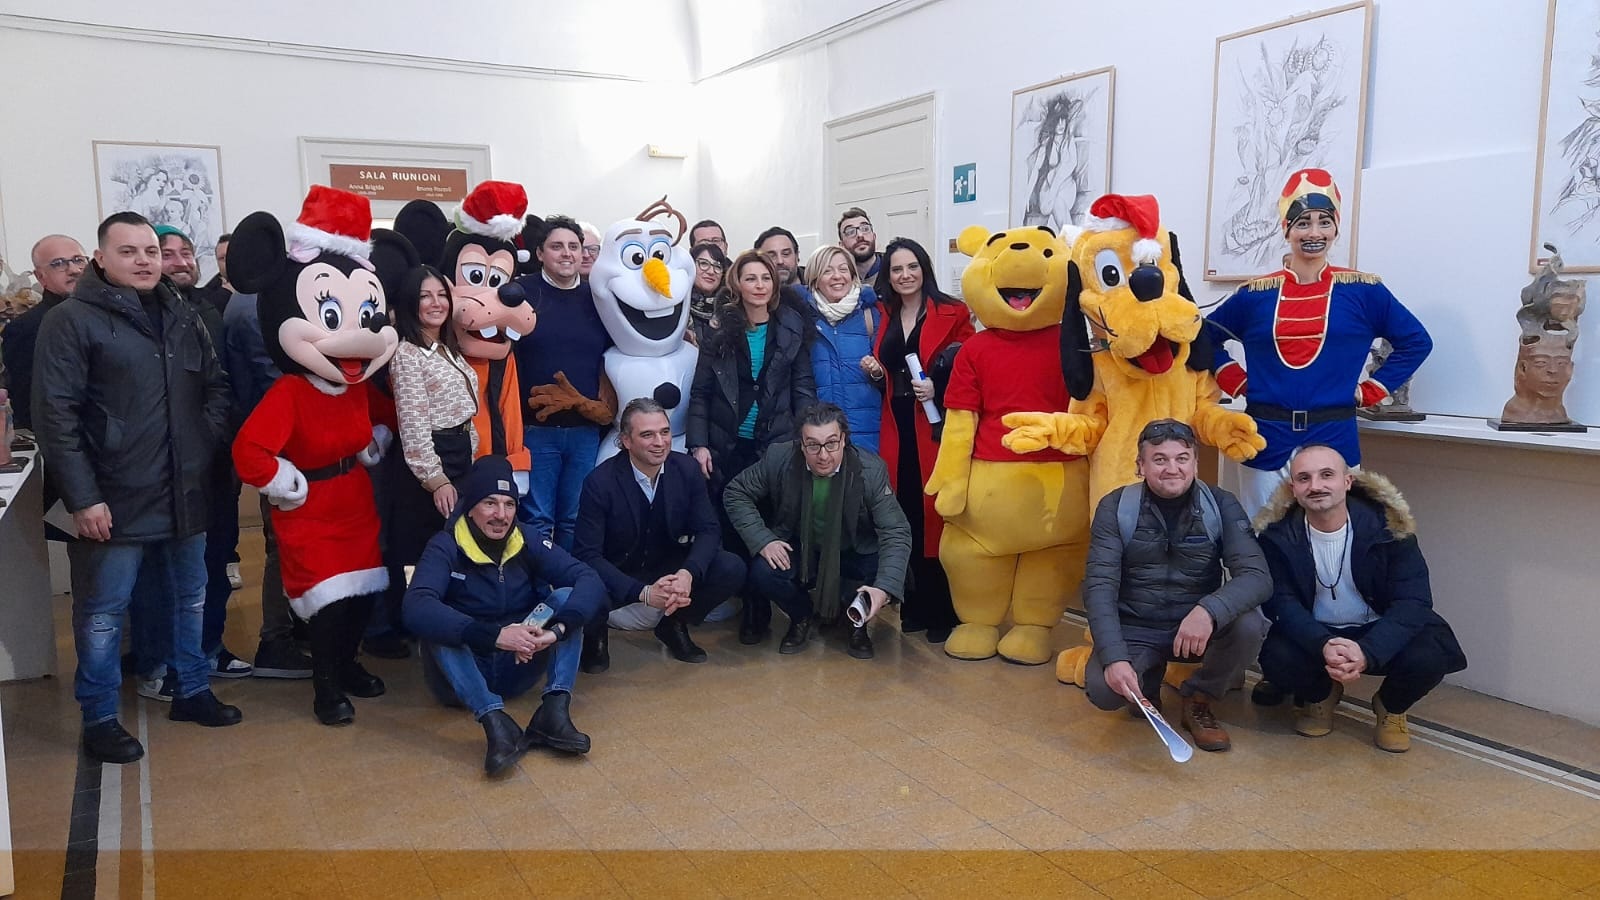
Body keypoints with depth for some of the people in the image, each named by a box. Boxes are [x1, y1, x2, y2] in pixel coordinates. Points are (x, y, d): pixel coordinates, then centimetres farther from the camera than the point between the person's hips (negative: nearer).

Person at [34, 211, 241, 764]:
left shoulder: (184, 318, 10)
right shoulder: (71, 321, -8)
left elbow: (217, 385, 18)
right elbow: (56, 415, -12)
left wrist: (208, 439, 0)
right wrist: (82, 497, -16)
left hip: (186, 493, 6)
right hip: (115, 500, -6)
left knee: (191, 598, 16)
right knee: (103, 612, 5)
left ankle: (191, 691, 33)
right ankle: (99, 719, 20)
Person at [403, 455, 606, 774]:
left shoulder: (528, 541, -5)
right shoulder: (446, 547, -14)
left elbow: (589, 581, -18)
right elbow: (417, 608, -34)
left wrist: (557, 629, -38)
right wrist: (495, 636, -44)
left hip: (519, 668, 3)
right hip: (462, 678, -3)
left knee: (566, 597, -17)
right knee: (436, 624, -30)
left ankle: (554, 712, -30)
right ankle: (495, 722, -39)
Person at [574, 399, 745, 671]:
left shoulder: (687, 469, -9)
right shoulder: (599, 482, -20)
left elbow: (709, 529, -8)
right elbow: (587, 555, -23)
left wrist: (688, 574, -30)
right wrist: (643, 593, -36)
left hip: (669, 573, 4)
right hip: (617, 579, -3)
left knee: (732, 569, -20)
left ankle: (674, 625, 8)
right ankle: (595, 634, 3)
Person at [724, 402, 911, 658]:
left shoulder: (871, 470, -22)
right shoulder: (779, 459, -19)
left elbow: (896, 533, -23)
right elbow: (736, 493, -6)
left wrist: (884, 588, -39)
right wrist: (763, 540, -21)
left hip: (854, 556, -1)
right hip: (796, 553, 1)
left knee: (894, 580, -29)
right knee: (761, 572, -29)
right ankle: (802, 616, 5)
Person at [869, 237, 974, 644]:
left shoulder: (953, 313, -2)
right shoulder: (885, 317, 15)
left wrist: (938, 389, -18)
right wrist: (876, 373, 4)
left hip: (937, 429, -5)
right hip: (896, 430, 5)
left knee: (936, 516, -3)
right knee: (905, 518, 6)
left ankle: (943, 613, 8)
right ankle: (916, 606, 17)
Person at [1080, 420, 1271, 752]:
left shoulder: (1221, 506, -8)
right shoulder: (1115, 508, -9)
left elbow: (1257, 576, -20)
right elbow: (1099, 586, -16)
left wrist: (1209, 611, -40)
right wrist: (1115, 657, -30)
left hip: (1198, 627, 1)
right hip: (1134, 630, -1)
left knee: (1249, 625, -30)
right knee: (1102, 689, -29)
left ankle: (1199, 701, 0)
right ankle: (1146, 681, 10)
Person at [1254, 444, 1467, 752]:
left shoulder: (1387, 523, -16)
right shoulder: (1279, 533, -14)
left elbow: (1412, 600, -20)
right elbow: (1281, 602, -15)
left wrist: (1367, 652, -37)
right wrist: (1323, 646, -36)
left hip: (1377, 632, 0)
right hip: (1314, 634, 0)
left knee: (1429, 656, -30)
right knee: (1278, 658, -30)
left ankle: (1391, 707, 8)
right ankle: (1319, 695, 10)